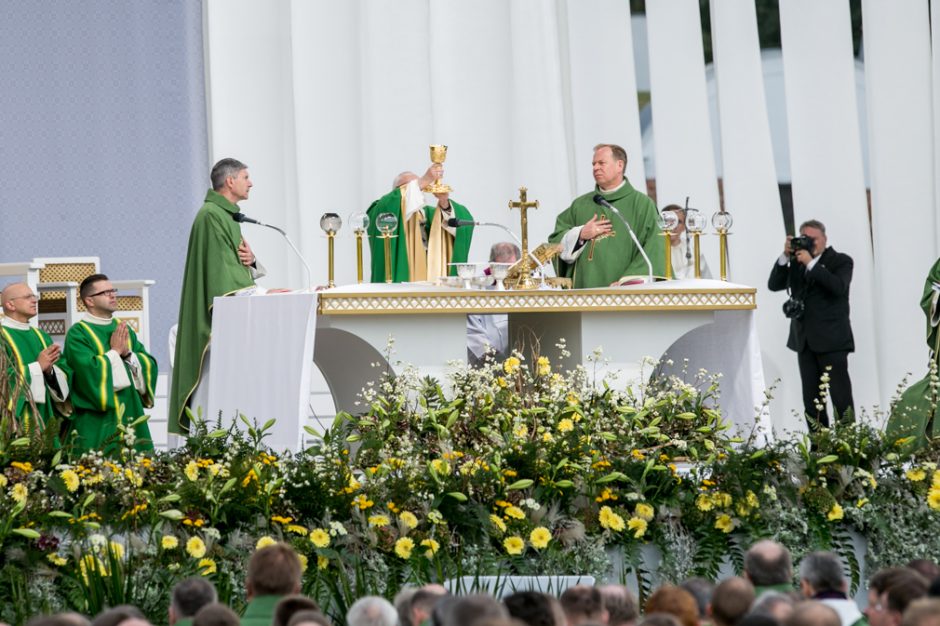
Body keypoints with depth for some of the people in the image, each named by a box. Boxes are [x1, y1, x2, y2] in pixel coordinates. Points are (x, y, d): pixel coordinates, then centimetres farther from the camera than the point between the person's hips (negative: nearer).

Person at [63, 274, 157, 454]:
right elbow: (89, 370, -20)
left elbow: (150, 364, 9)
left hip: (130, 416, 6)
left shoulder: (124, 329, 15)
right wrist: (114, 352, -9)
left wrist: (128, 353, -8)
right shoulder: (78, 333, -6)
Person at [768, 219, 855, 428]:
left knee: (840, 395, -8)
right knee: (811, 398, 4)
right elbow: (774, 285, 6)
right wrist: (786, 256, -4)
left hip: (831, 340, -5)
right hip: (805, 340, 5)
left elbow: (838, 287, -17)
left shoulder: (840, 261, 1)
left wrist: (811, 263, -18)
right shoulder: (796, 263, 15)